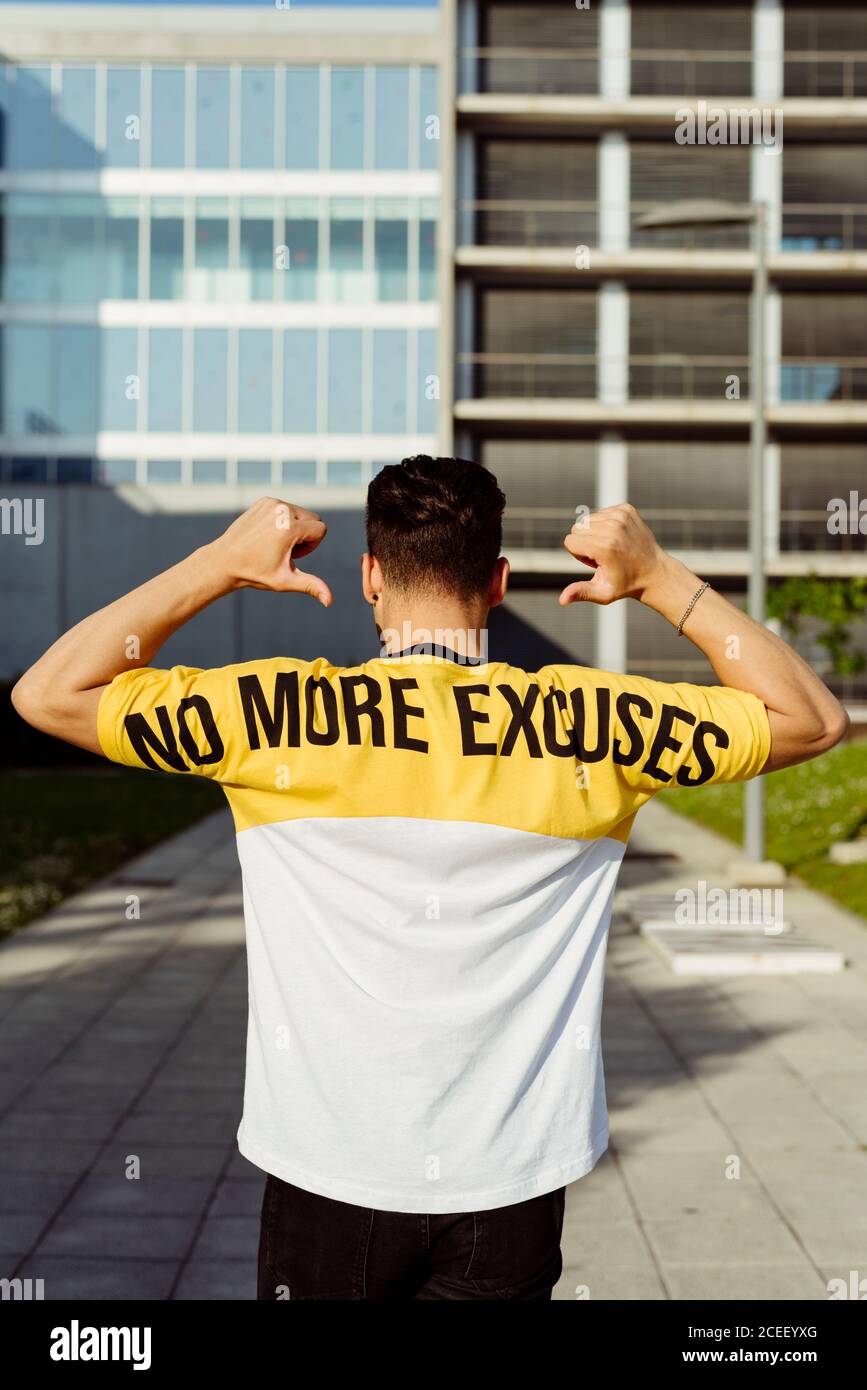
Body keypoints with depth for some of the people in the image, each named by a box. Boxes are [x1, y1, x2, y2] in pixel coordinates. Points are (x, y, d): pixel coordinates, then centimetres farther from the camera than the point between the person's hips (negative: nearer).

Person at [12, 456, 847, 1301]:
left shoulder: (277, 713, -11)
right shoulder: (592, 723, -8)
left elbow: (48, 693, -3)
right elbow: (813, 719, 4)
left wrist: (219, 565, -2)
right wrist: (660, 580, 2)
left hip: (331, 1176, 0)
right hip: (511, 1185, 1)